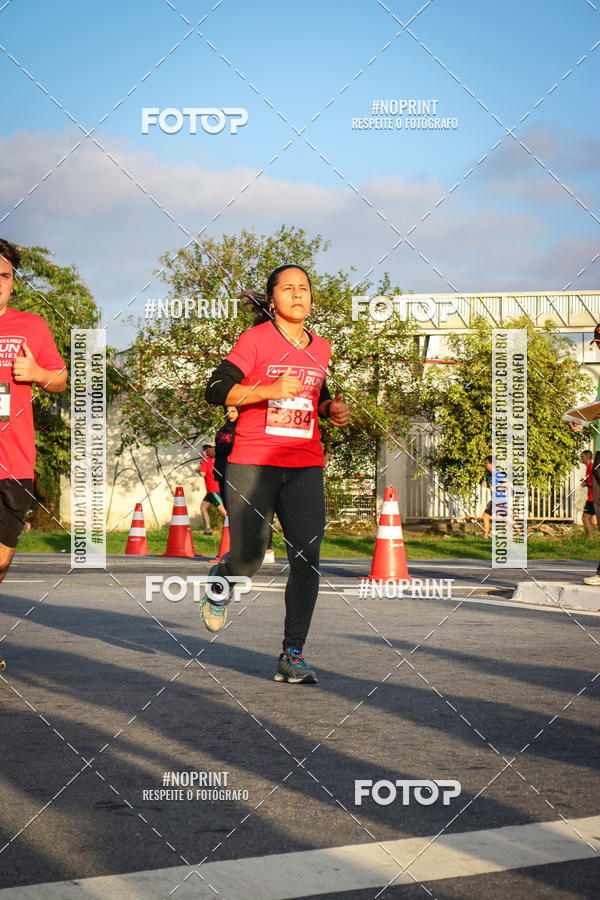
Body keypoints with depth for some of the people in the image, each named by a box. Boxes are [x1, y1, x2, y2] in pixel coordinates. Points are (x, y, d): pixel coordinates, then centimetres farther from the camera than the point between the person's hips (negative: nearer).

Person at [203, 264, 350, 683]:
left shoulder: (321, 348, 15)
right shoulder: (256, 339, -2)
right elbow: (217, 389, -8)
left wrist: (332, 409, 10)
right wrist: (272, 390, -19)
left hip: (305, 466, 4)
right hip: (252, 463, -4)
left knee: (307, 559, -7)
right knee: (248, 561, -5)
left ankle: (293, 655, 1)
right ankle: (222, 580, 34)